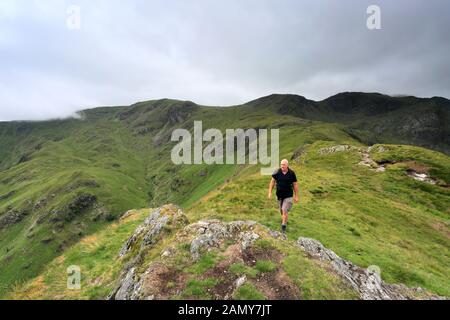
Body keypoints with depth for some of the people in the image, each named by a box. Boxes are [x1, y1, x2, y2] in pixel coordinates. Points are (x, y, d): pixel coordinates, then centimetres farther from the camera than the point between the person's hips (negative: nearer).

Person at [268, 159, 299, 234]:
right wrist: (270, 192, -1)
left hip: (288, 196, -3)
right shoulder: (277, 172, -9)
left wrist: (296, 196, 2)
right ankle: (285, 220, 46)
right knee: (281, 211, 17)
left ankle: (283, 226, 2)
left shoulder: (292, 173, -11)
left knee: (284, 211, -12)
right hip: (279, 195, 3)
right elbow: (272, 181, 3)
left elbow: (295, 185, -1)